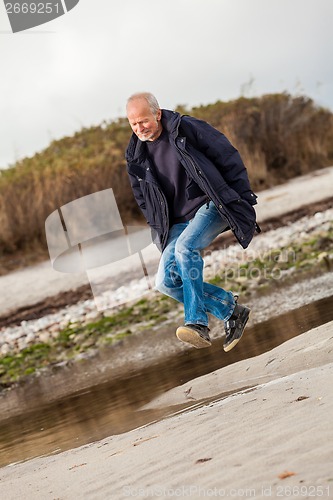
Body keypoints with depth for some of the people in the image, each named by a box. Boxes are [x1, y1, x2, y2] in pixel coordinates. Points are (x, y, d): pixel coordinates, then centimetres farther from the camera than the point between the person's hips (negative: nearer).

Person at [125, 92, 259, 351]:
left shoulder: (187, 129, -9)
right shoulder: (136, 155, 6)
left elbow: (229, 159, -5)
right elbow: (144, 200, 16)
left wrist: (244, 201, -7)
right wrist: (161, 232, 7)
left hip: (212, 206, -5)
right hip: (179, 221, 6)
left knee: (185, 246, -33)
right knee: (166, 281, -13)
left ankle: (197, 323, -32)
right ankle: (231, 310, 1)